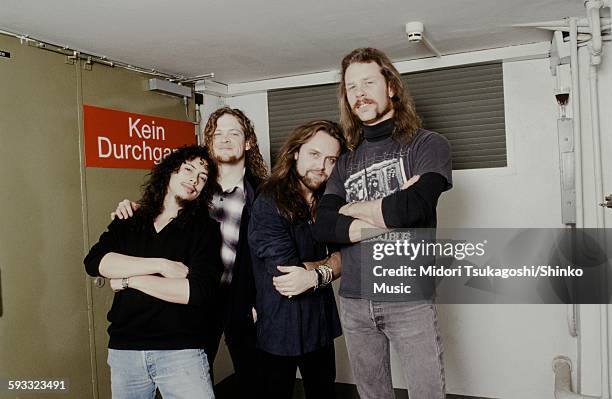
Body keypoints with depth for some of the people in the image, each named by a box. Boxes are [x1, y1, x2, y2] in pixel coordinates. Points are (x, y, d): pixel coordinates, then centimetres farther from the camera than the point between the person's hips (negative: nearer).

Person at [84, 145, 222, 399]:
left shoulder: (205, 229, -3)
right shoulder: (127, 223, 8)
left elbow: (198, 291, -15)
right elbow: (94, 262, -8)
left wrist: (129, 280, -10)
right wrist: (161, 265, -16)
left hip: (180, 350, -3)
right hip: (123, 349, 3)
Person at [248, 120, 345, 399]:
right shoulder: (268, 205, -17)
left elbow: (342, 258, -2)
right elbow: (284, 273, -23)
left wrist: (315, 275, -20)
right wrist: (327, 263, -13)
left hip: (321, 321, 6)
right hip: (280, 327, -6)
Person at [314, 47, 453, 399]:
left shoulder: (427, 145, -3)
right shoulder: (346, 162, 11)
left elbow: (413, 209, -20)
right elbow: (324, 227, -3)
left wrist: (352, 208, -5)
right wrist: (387, 215, -15)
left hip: (409, 300, -4)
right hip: (353, 301, 5)